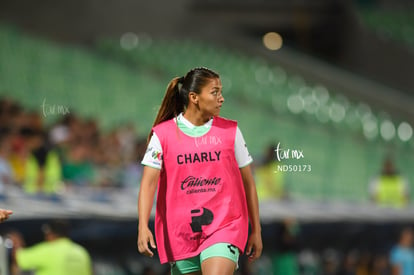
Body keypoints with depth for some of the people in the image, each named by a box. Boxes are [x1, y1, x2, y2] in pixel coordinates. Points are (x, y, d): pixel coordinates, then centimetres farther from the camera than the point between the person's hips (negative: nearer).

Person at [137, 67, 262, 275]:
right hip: (180, 233, 1)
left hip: (224, 228, -1)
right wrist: (143, 226, -20)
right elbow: (148, 182, -7)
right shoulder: (162, 135, 0)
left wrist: (256, 230, 11)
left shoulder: (230, 131, 4)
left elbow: (247, 183, 11)